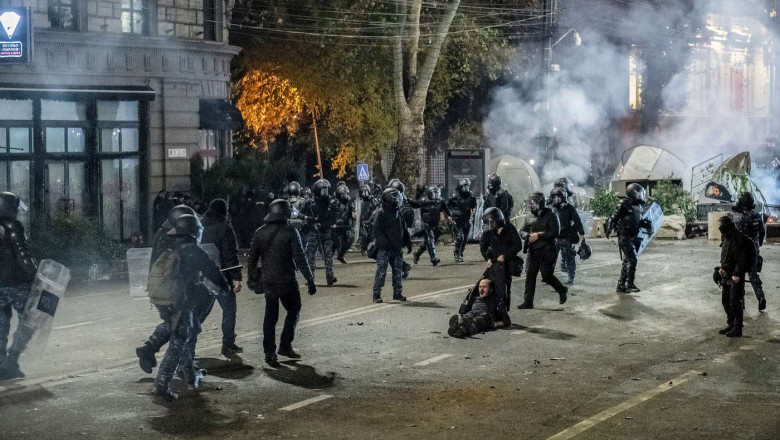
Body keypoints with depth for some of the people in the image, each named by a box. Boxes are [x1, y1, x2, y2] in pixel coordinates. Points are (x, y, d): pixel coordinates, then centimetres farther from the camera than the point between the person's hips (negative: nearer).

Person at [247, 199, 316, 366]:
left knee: (270, 315, 10)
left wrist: (252, 276, 21)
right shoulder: (290, 232, -12)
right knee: (293, 310, 15)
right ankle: (285, 346, 9)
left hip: (267, 281, 4)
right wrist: (310, 280, -10)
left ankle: (269, 352, 6)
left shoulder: (260, 232, 2)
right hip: (287, 280, -4)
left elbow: (252, 258, 8)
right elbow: (300, 259, -14)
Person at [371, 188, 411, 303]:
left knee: (398, 271, 9)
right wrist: (386, 243, -23)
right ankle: (377, 295, 0)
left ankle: (398, 293, 18)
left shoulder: (398, 212, 13)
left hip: (396, 249, 7)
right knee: (381, 271, -5)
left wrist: (407, 242, 14)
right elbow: (377, 231, -16)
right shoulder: (380, 213, -10)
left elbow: (404, 229, 22)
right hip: (384, 249, -7)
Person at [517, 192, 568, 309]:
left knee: (546, 276, -7)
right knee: (530, 276, 3)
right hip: (533, 251, 7)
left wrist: (539, 235, -19)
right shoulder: (533, 218, 13)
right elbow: (523, 231, 17)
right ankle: (528, 301, 6)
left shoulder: (550, 216, -8)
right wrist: (527, 235, -6)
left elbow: (555, 233, -18)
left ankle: (562, 290, 20)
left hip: (547, 251, -7)